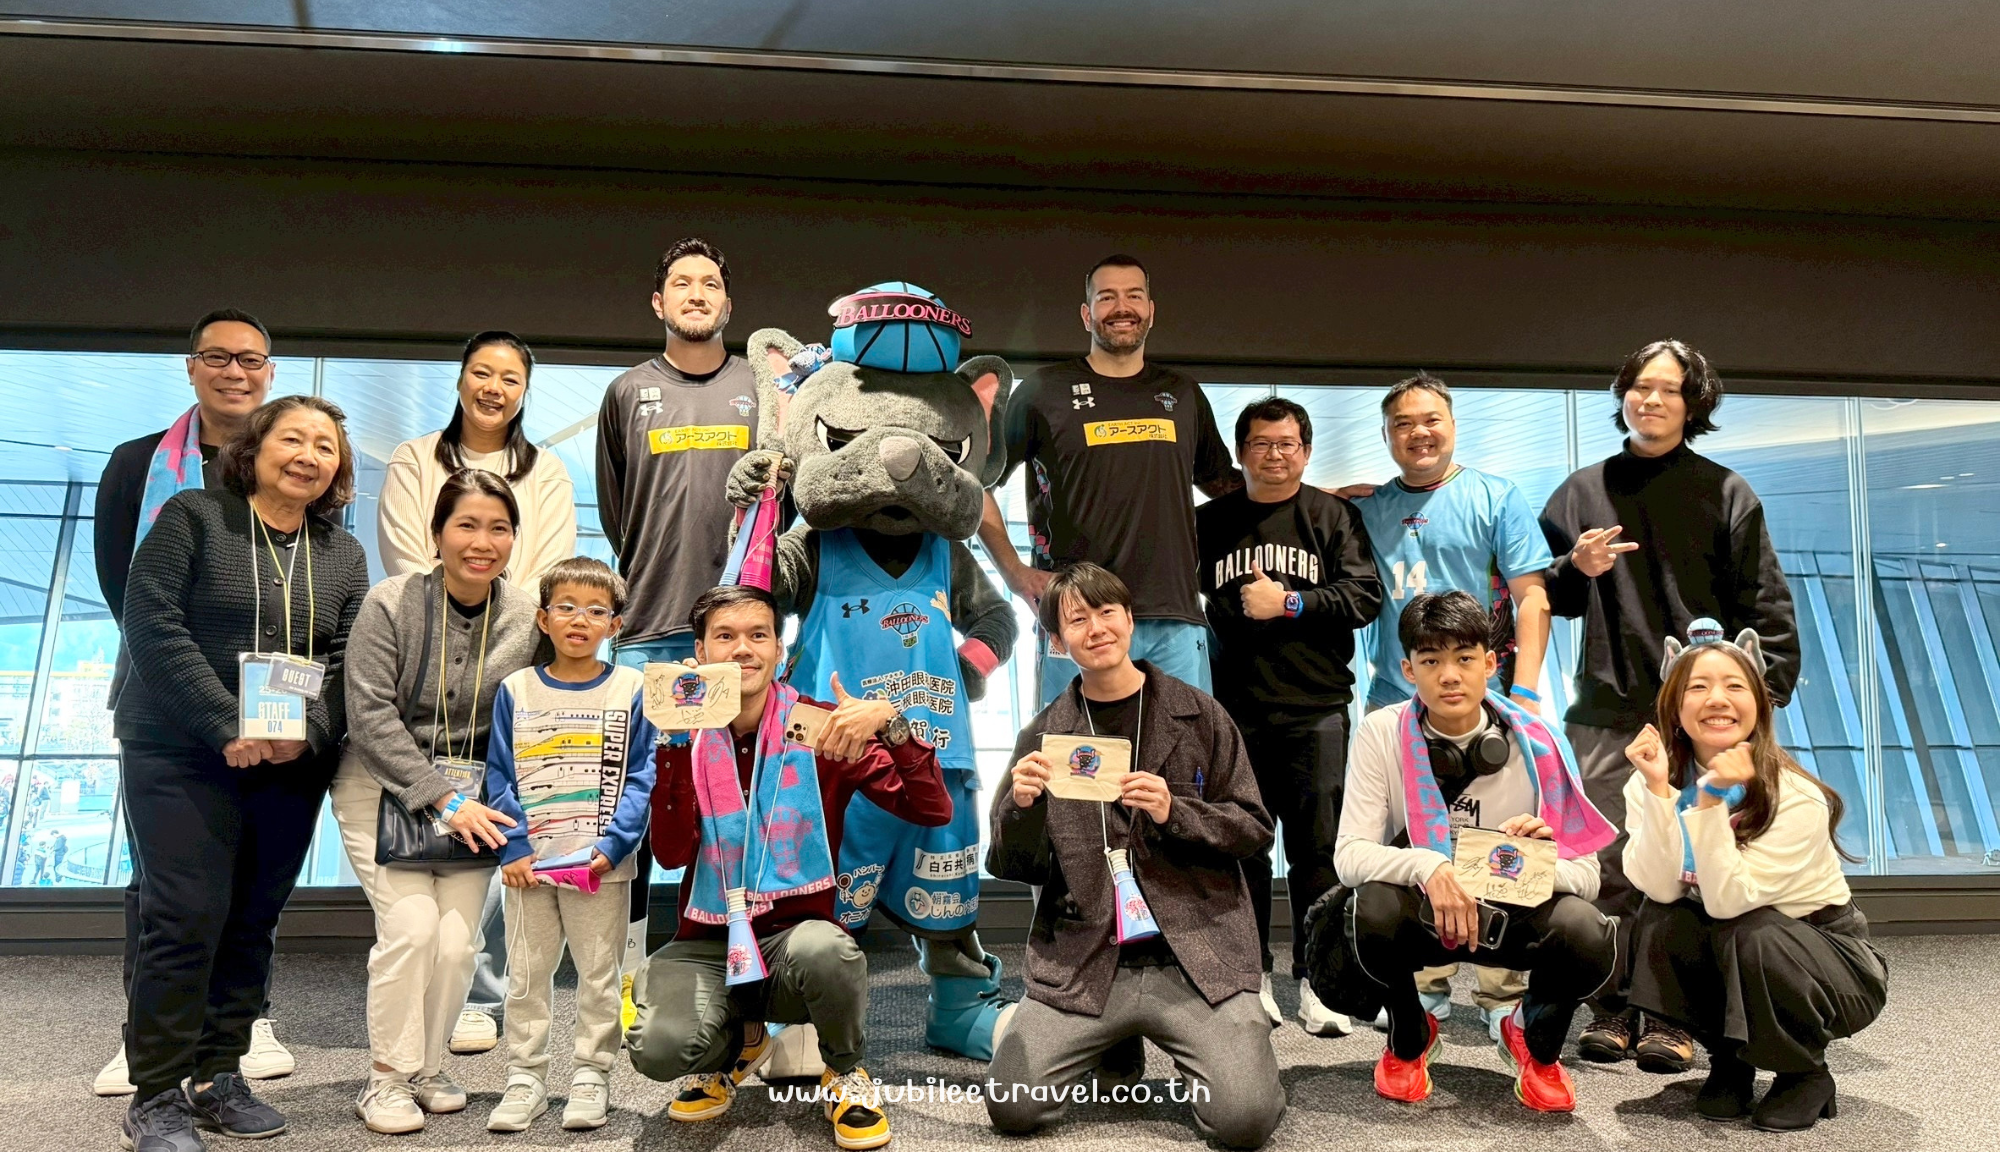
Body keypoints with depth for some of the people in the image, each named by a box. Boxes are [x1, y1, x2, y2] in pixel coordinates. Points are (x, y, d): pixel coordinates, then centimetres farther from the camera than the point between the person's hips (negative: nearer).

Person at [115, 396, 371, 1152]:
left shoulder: (344, 555, 11)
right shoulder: (191, 517, -1)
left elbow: (348, 659, 4)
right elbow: (151, 625, -11)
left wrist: (309, 729, -16)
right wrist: (227, 726, -20)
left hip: (292, 770, 4)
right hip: (182, 759, -4)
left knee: (253, 923, 8)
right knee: (187, 919, -7)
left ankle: (218, 1075, 21)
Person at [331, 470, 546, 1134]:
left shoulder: (528, 618, -5)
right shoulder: (391, 604, -12)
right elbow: (371, 717, -14)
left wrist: (497, 807, -6)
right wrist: (440, 799, -20)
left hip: (473, 796, 3)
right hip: (383, 786, -2)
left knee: (457, 942, -5)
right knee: (411, 925, -15)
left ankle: (426, 1069, 20)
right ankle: (387, 1079, 5)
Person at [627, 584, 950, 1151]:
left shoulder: (823, 729, -4)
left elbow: (933, 810, -13)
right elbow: (673, 854, -14)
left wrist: (891, 722, -27)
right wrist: (676, 742, -21)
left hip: (797, 932, -1)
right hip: (708, 944, 1)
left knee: (822, 948, -36)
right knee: (658, 1046, -27)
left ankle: (847, 1073, -1)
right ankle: (738, 1046, 13)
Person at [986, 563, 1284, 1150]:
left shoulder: (1199, 715, 5)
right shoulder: (1044, 734, 7)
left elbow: (1255, 830, 4)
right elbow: (1013, 868, 8)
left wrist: (1175, 812, -13)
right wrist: (1021, 806, -12)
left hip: (1198, 955, -1)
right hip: (1082, 964, 2)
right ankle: (1115, 1045, 18)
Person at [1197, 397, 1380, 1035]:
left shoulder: (1334, 516, 10)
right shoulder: (1209, 521, 13)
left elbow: (1365, 595, -1)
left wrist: (1289, 603, -9)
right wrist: (1237, 607, -4)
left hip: (1316, 709, -1)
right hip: (1235, 711, 1)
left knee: (1320, 849, -1)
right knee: (1241, 847, 4)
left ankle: (1316, 985, 7)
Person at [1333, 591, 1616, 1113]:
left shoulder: (1536, 743, -10)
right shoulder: (1382, 733, -12)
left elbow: (1587, 875, -10)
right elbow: (1350, 855, -18)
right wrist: (1428, 867, -37)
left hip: (1513, 914, 1)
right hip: (1421, 914, -1)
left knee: (1585, 933, -30)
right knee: (1375, 907, -34)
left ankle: (1536, 1043, 7)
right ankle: (1409, 1037, 1)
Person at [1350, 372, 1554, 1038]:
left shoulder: (1496, 498, 5)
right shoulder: (1369, 509, 13)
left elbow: (1532, 598, 0)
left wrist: (1525, 692, -8)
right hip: (1395, 702, 3)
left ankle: (1503, 999, 5)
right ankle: (1424, 989, 18)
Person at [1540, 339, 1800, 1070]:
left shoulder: (1726, 494, 8)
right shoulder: (1583, 491, 14)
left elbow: (1766, 606, 4)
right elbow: (1547, 598, 18)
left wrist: (1764, 695, -6)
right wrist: (1575, 568, -4)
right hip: (1608, 714, 2)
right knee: (1607, 868, -1)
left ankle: (1672, 1018, 6)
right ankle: (1611, 1010, 9)